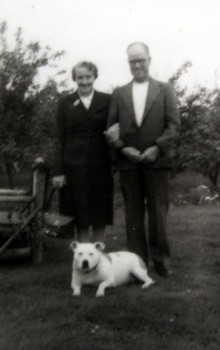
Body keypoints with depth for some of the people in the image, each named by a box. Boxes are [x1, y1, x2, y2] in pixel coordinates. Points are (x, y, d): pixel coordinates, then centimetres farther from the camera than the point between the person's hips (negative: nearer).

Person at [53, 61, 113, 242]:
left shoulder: (107, 100, 4)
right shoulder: (65, 102, 5)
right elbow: (61, 138, 3)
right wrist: (58, 170, -1)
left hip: (100, 164, 0)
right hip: (75, 165, 0)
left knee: (100, 212, 7)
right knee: (80, 213, 5)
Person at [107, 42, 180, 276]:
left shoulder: (164, 90, 8)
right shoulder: (119, 93, 13)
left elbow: (174, 125, 0)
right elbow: (111, 127, 8)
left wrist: (157, 148, -11)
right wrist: (122, 147, -9)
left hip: (157, 160, -2)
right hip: (128, 160, 2)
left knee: (157, 210, 1)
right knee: (133, 211, 5)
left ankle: (161, 259, 13)